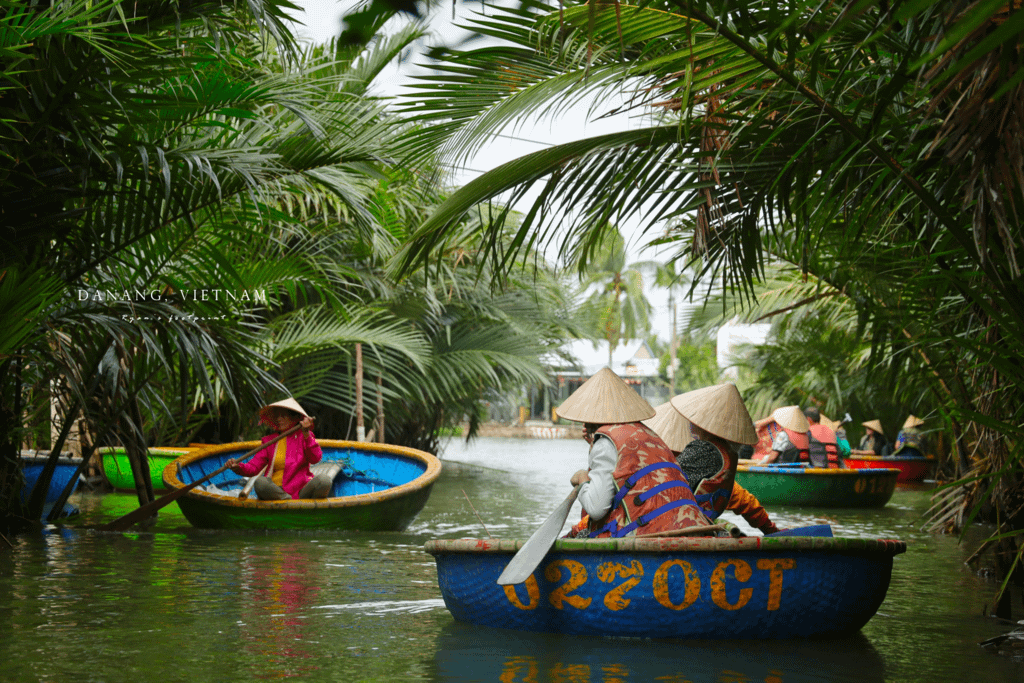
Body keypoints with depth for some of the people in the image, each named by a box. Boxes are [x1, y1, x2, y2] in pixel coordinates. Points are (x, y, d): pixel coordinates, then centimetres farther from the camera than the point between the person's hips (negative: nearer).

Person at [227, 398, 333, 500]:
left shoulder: (303, 436, 10)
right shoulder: (269, 440, 15)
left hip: (300, 491, -1)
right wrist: (238, 467, -13)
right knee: (260, 482, -33)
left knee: (325, 480, -30)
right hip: (275, 491, 2)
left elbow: (315, 459, -9)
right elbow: (254, 467, 8)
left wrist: (306, 435, -20)